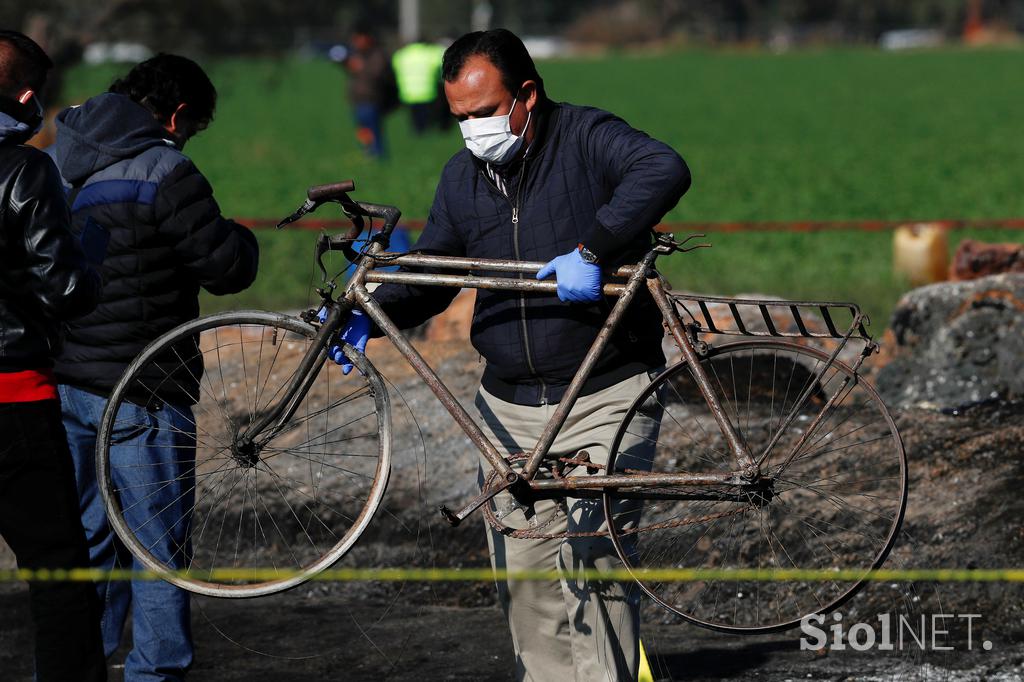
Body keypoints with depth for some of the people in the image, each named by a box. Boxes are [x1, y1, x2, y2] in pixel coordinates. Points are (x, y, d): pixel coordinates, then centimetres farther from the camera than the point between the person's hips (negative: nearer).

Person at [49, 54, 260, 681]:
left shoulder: (63, 162, 8)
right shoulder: (163, 171, -17)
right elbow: (227, 269, -13)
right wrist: (240, 238, 7)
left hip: (66, 385, 8)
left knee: (88, 536, 18)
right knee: (162, 547, 3)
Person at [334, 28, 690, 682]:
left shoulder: (587, 138, -9)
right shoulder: (462, 177, 10)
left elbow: (664, 170, -29)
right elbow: (430, 274, 18)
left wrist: (591, 250, -36)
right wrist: (369, 315, -1)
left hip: (606, 399, -6)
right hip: (510, 407, 6)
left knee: (591, 554, -17)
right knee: (524, 574, 4)